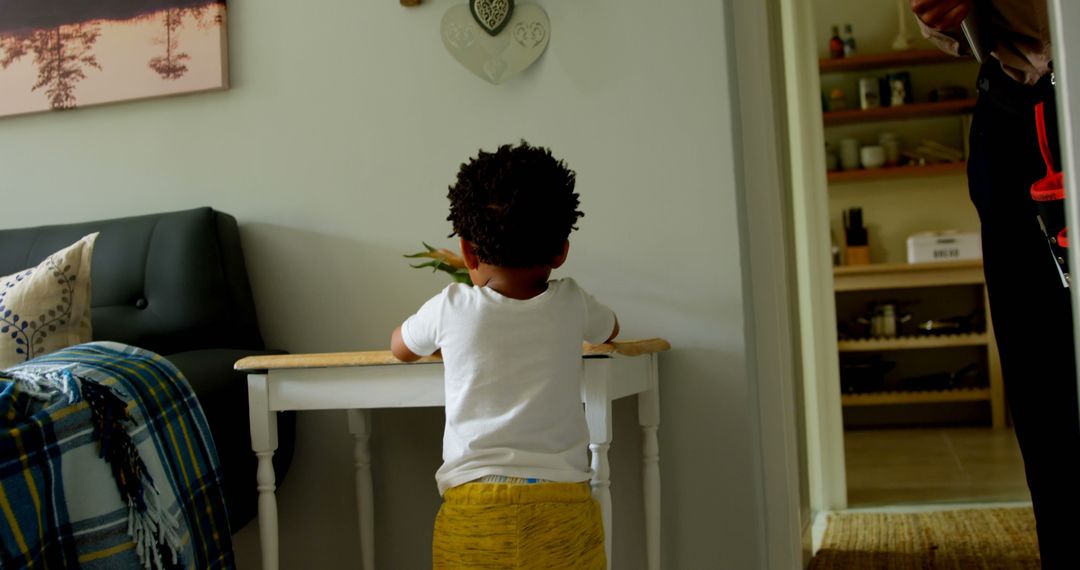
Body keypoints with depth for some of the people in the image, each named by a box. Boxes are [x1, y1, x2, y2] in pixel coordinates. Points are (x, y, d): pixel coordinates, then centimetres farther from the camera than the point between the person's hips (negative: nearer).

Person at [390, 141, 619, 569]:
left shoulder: (451, 308, 0)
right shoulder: (571, 305, 2)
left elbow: (400, 348, 22)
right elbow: (609, 330, 28)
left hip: (472, 508, -1)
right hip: (563, 504, 1)